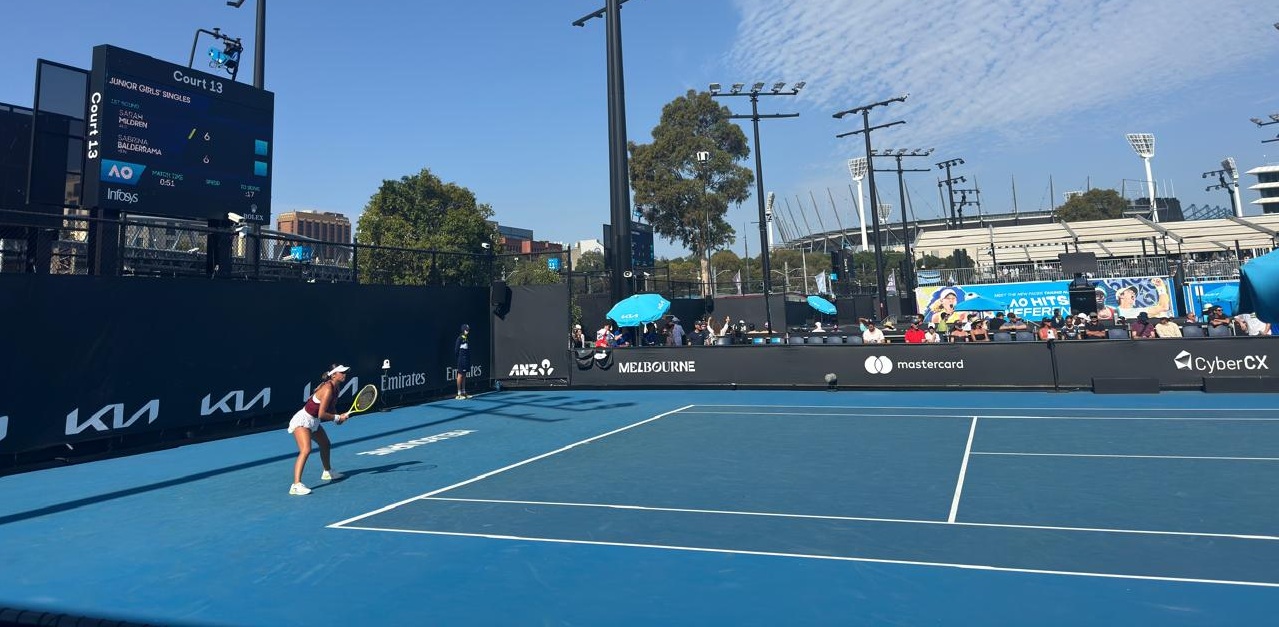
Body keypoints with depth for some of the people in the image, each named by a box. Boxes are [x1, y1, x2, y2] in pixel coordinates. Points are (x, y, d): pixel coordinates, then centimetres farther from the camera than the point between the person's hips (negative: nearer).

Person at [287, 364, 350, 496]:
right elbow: (321, 414, -27)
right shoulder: (328, 389, -25)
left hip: (314, 422, 11)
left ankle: (327, 472, 50)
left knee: (326, 444, 27)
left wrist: (338, 417, -9)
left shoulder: (336, 388, 3)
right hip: (302, 421, -11)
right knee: (306, 450, -27)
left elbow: (330, 409, 11)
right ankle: (296, 485, -33)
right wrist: (338, 417, -15)